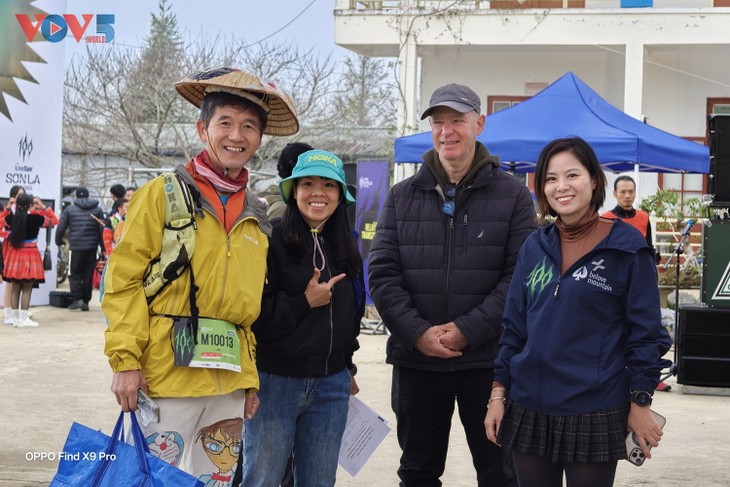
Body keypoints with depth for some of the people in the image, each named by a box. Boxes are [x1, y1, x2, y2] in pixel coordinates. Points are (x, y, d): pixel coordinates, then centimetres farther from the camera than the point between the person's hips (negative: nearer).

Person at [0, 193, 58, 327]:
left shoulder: (12, 218, -1)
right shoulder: (35, 218, -13)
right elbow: (54, 220, 0)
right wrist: (43, 207, 3)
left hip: (15, 256, 5)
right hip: (30, 256, -5)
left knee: (15, 288, 10)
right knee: (27, 289, -2)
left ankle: (16, 318, 15)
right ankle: (24, 319, -3)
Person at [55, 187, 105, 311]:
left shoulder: (69, 209, 2)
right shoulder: (97, 210, 8)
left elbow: (61, 228, 1)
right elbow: (102, 229, 6)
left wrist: (59, 242, 17)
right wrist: (102, 248, 12)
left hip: (76, 247, -2)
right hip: (92, 247, 2)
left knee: (75, 274, 6)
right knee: (88, 275, 8)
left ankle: (77, 298, -9)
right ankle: (85, 301, 10)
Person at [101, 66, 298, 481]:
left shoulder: (256, 217, 13)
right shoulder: (163, 194, -2)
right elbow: (123, 280, -6)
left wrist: (250, 377, 13)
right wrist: (125, 361, -13)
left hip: (228, 382, 5)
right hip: (167, 372, -5)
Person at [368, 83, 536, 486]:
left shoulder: (512, 195, -1)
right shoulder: (403, 196, 7)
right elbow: (382, 273, 0)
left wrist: (467, 331, -16)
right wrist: (417, 332, -13)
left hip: (488, 359, -2)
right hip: (415, 359, 2)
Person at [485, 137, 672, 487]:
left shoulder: (626, 248, -6)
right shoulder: (535, 247, 7)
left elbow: (645, 332, -5)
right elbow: (514, 326, 10)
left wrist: (640, 402, -7)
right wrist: (498, 391, 6)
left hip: (594, 414, -4)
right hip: (529, 409, 4)